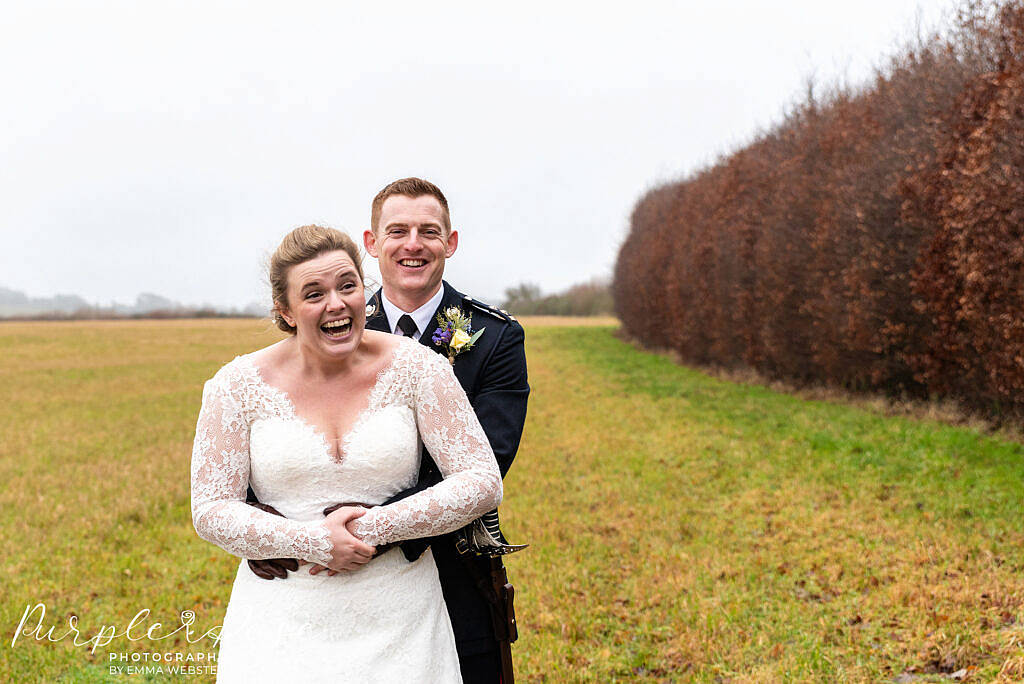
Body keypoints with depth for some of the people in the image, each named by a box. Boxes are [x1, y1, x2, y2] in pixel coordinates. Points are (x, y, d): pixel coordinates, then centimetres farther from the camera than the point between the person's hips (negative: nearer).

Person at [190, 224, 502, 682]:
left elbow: (484, 484, -7)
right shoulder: (239, 385, -4)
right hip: (284, 623, 0)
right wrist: (313, 541, -17)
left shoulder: (416, 367, -5)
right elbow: (210, 511, -4)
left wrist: (374, 527, -16)